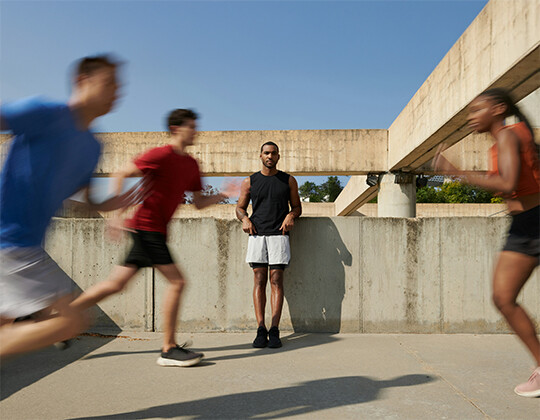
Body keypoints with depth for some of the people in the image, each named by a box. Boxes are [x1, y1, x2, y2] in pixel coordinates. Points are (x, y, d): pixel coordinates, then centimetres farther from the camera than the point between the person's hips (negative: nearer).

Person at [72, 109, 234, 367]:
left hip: (156, 231, 9)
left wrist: (223, 195, 2)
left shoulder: (192, 165, 14)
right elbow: (121, 176, -9)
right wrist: (118, 215, -16)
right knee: (177, 282, -10)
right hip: (147, 227, -8)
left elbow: (199, 203, 18)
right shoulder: (160, 155, -9)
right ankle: (169, 350, 0)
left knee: (116, 284, 11)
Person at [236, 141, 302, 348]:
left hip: (279, 234, -1)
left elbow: (297, 207, 18)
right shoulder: (249, 182, 12)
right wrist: (244, 218, -4)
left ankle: (274, 330, -5)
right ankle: (261, 329, -2)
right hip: (257, 234, 1)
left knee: (276, 280, -6)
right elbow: (240, 207, 18)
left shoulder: (289, 181, 12)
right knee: (259, 280, -3)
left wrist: (291, 215, -4)